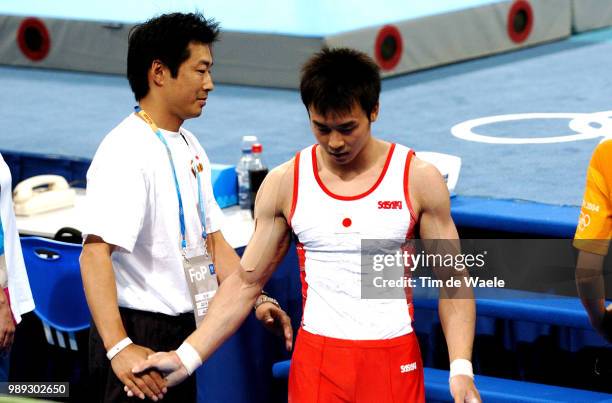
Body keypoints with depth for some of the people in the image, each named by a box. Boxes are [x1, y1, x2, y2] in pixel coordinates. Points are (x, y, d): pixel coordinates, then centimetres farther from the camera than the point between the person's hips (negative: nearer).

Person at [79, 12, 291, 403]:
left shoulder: (190, 148, 11)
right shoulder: (126, 151, -18)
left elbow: (212, 239, 16)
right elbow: (95, 253, -27)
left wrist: (257, 301, 3)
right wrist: (118, 347, -37)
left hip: (183, 330, 9)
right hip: (140, 336, -9)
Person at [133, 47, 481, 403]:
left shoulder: (418, 179, -3)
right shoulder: (285, 184, 0)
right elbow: (246, 283, 4)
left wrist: (461, 369, -12)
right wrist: (187, 357, -5)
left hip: (394, 363, -1)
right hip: (316, 360, 1)